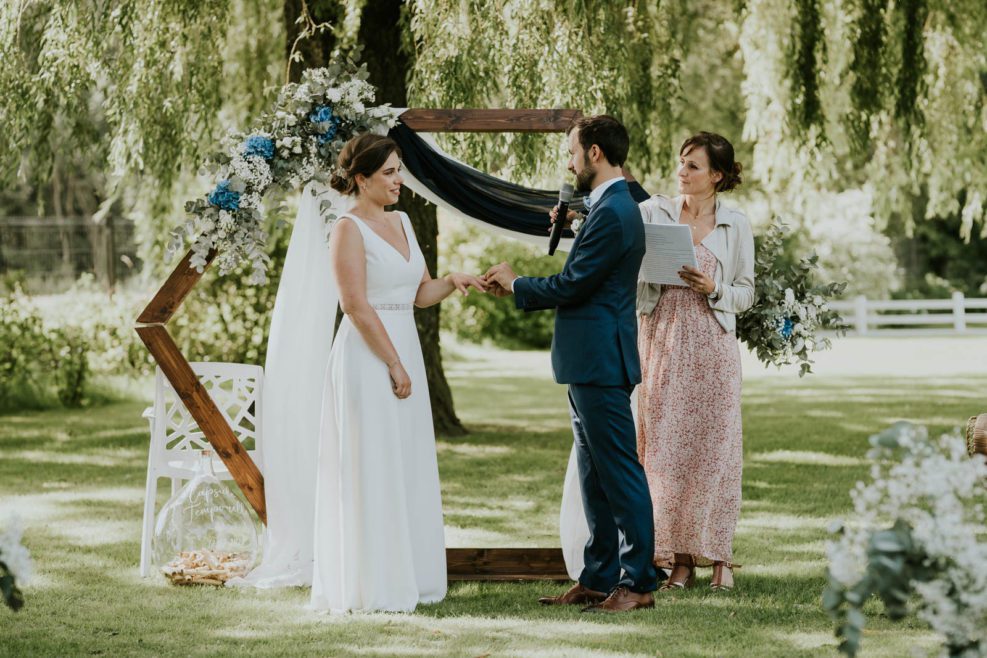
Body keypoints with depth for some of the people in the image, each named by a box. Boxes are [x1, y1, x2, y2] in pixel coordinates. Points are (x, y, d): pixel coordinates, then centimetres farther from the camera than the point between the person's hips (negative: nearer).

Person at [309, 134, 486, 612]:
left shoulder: (400, 222, 13)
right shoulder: (349, 228, -11)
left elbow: (420, 293, 16)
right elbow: (355, 305, -16)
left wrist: (452, 282, -4)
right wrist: (394, 365, -16)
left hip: (405, 352, 8)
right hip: (368, 358, -8)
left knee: (408, 470, 10)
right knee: (370, 471, -4)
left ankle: (405, 579, 17)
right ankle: (370, 586, 1)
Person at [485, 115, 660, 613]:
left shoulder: (613, 213, -17)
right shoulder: (612, 206, 16)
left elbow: (571, 285, -18)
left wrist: (515, 284, -2)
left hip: (601, 365, -11)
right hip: (591, 363, 11)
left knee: (621, 474, -6)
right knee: (595, 478, 13)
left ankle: (637, 583, -2)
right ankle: (598, 579, 19)